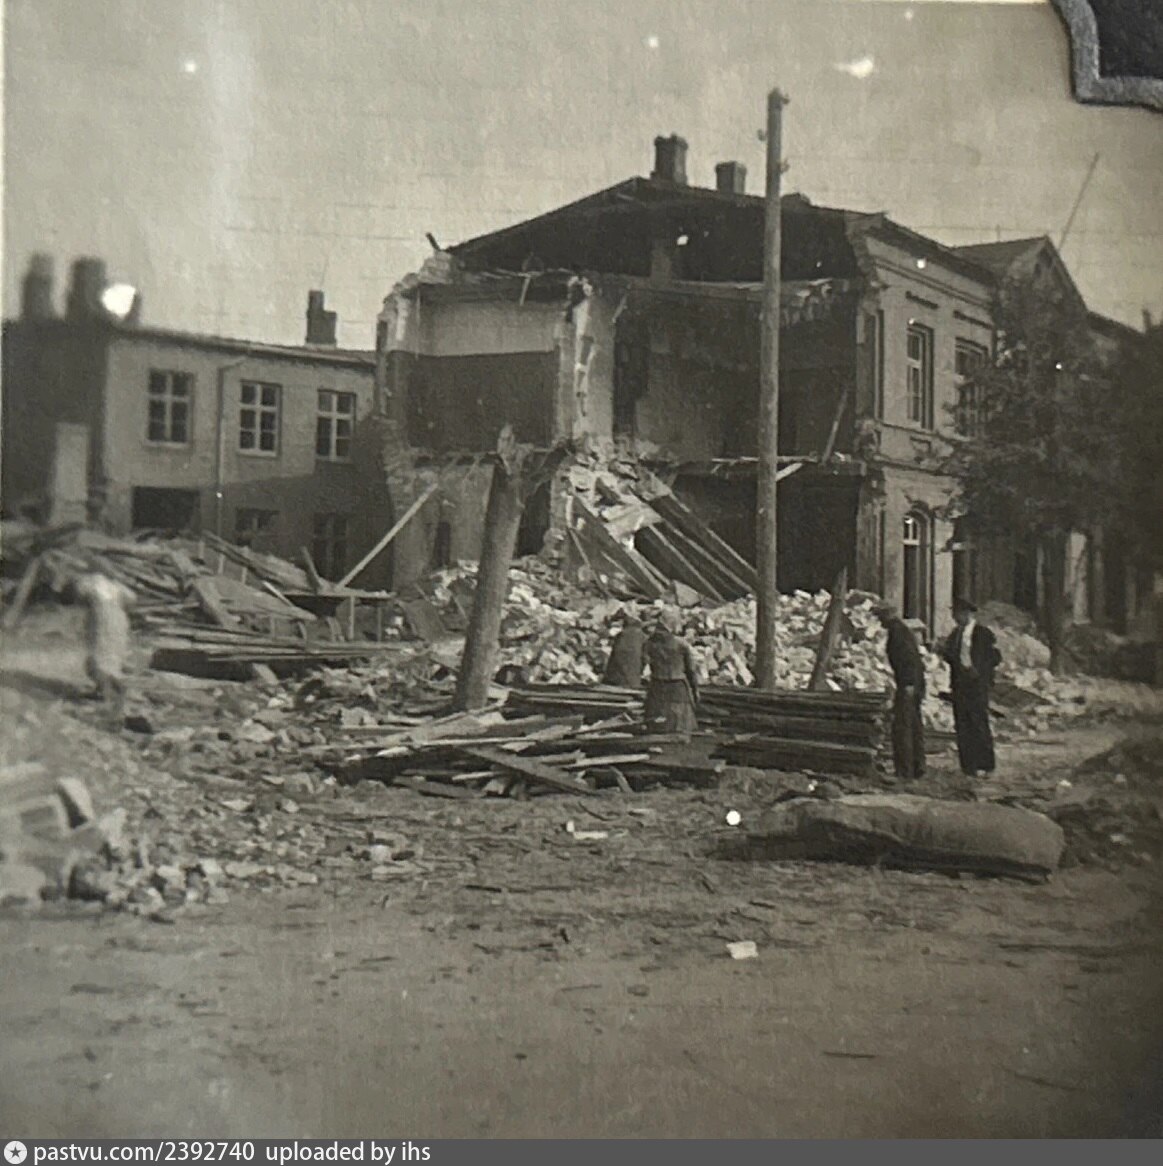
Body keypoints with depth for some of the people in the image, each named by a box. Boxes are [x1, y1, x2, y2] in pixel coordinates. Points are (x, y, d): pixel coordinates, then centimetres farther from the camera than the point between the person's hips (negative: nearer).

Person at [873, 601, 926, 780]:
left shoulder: (896, 630, -11)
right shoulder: (904, 629, 20)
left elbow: (906, 656, -21)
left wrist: (908, 683, -25)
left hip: (907, 683, -10)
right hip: (915, 683, 10)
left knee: (902, 725, -8)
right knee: (914, 725, 14)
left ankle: (904, 770, -8)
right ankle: (918, 767, 21)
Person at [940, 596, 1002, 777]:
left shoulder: (984, 633, -4)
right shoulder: (955, 634, 16)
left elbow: (995, 657, -5)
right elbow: (948, 655, 18)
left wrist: (978, 670, -16)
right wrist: (947, 654, -5)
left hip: (977, 684, -6)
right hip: (959, 684, 6)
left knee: (979, 723, -8)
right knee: (962, 725, 3)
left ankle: (985, 765, 0)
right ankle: (968, 767, 8)